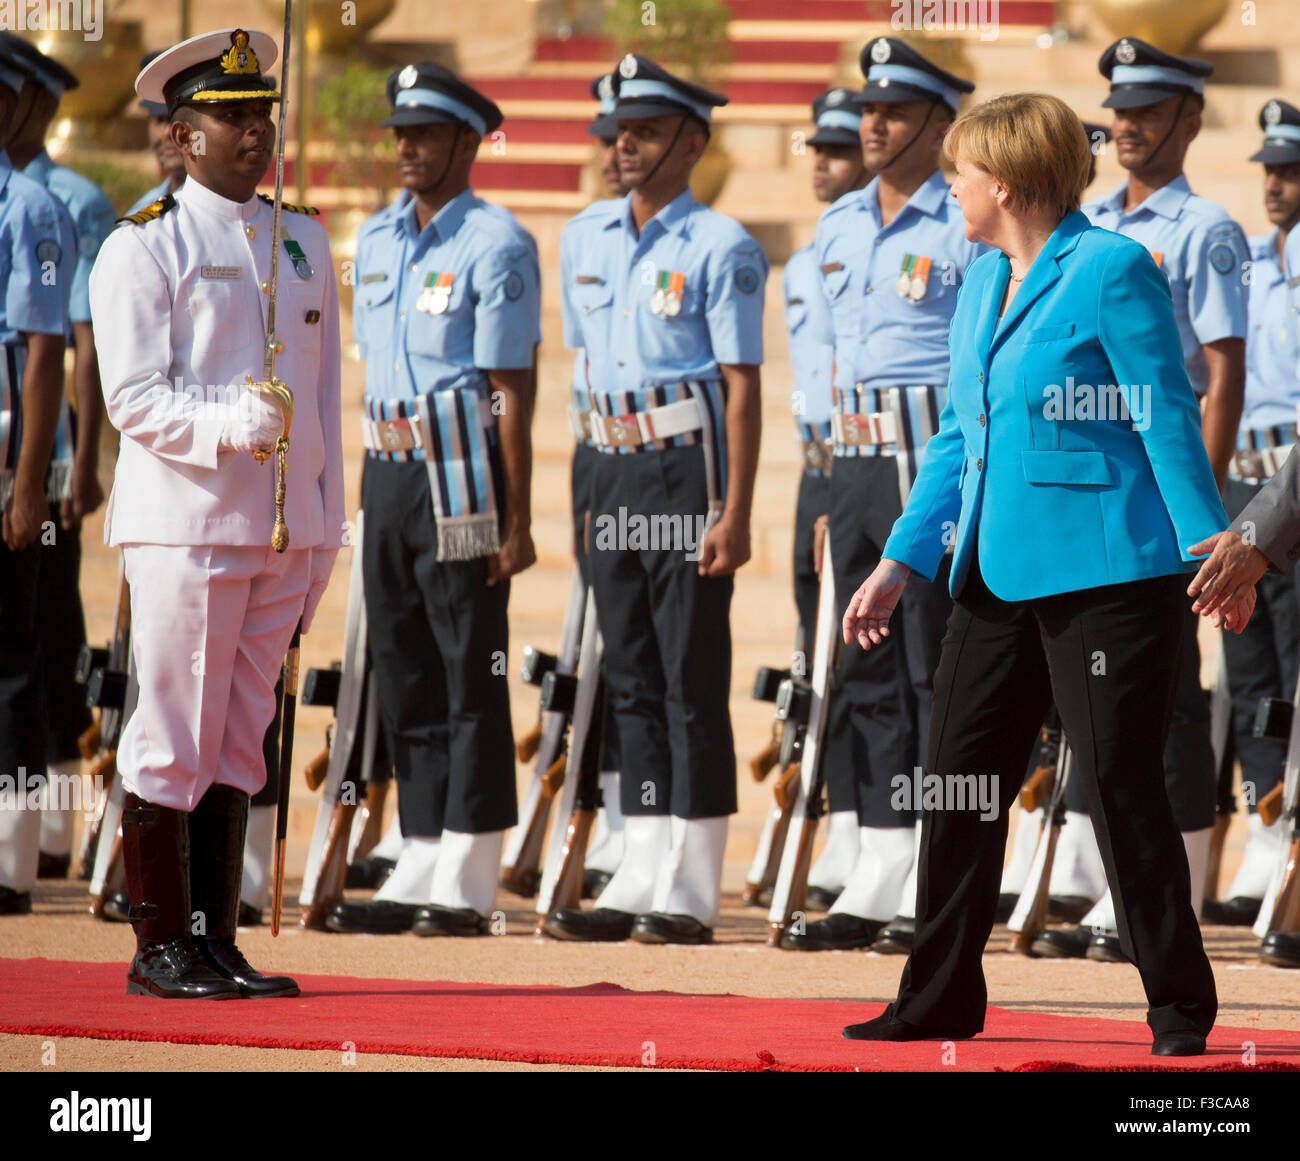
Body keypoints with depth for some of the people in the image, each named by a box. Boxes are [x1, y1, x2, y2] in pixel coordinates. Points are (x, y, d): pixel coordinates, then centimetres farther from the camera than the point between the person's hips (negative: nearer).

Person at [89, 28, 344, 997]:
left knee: (239, 740, 8)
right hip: (185, 525, -6)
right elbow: (133, 398, -10)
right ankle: (160, 949, 2)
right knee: (172, 742, -4)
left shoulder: (303, 244, 15)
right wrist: (230, 425, -27)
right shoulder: (142, 248, -3)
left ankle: (216, 943, 12)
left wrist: (324, 535, 13)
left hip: (284, 533, 6)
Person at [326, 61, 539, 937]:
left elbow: (511, 392, -11)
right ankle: (422, 869, 15)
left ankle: (468, 884, -3)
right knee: (404, 677, 10)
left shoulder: (495, 245, -8)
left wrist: (517, 519, -15)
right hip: (388, 471, 8)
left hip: (460, 473, -8)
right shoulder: (376, 240, 14)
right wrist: (374, 491, 14)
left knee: (471, 680, -4)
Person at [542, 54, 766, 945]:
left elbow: (742, 387, -11)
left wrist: (735, 513, -18)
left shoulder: (720, 249, -7)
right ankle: (641, 881, 12)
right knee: (632, 683, 8)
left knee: (692, 683, -5)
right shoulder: (596, 247, 15)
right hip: (615, 471, 7)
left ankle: (691, 895, -3)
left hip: (688, 469, -7)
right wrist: (598, 495, 17)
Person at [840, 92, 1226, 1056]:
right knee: (958, 784, 9)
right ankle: (941, 999, 18)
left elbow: (1169, 421, -12)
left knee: (1121, 788, -5)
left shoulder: (1112, 271, -10)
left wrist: (1208, 550, -17)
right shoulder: (983, 283, 15)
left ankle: (1181, 1009, 5)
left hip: (1104, 572, -8)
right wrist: (901, 564, 19)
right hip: (1000, 574, 8)